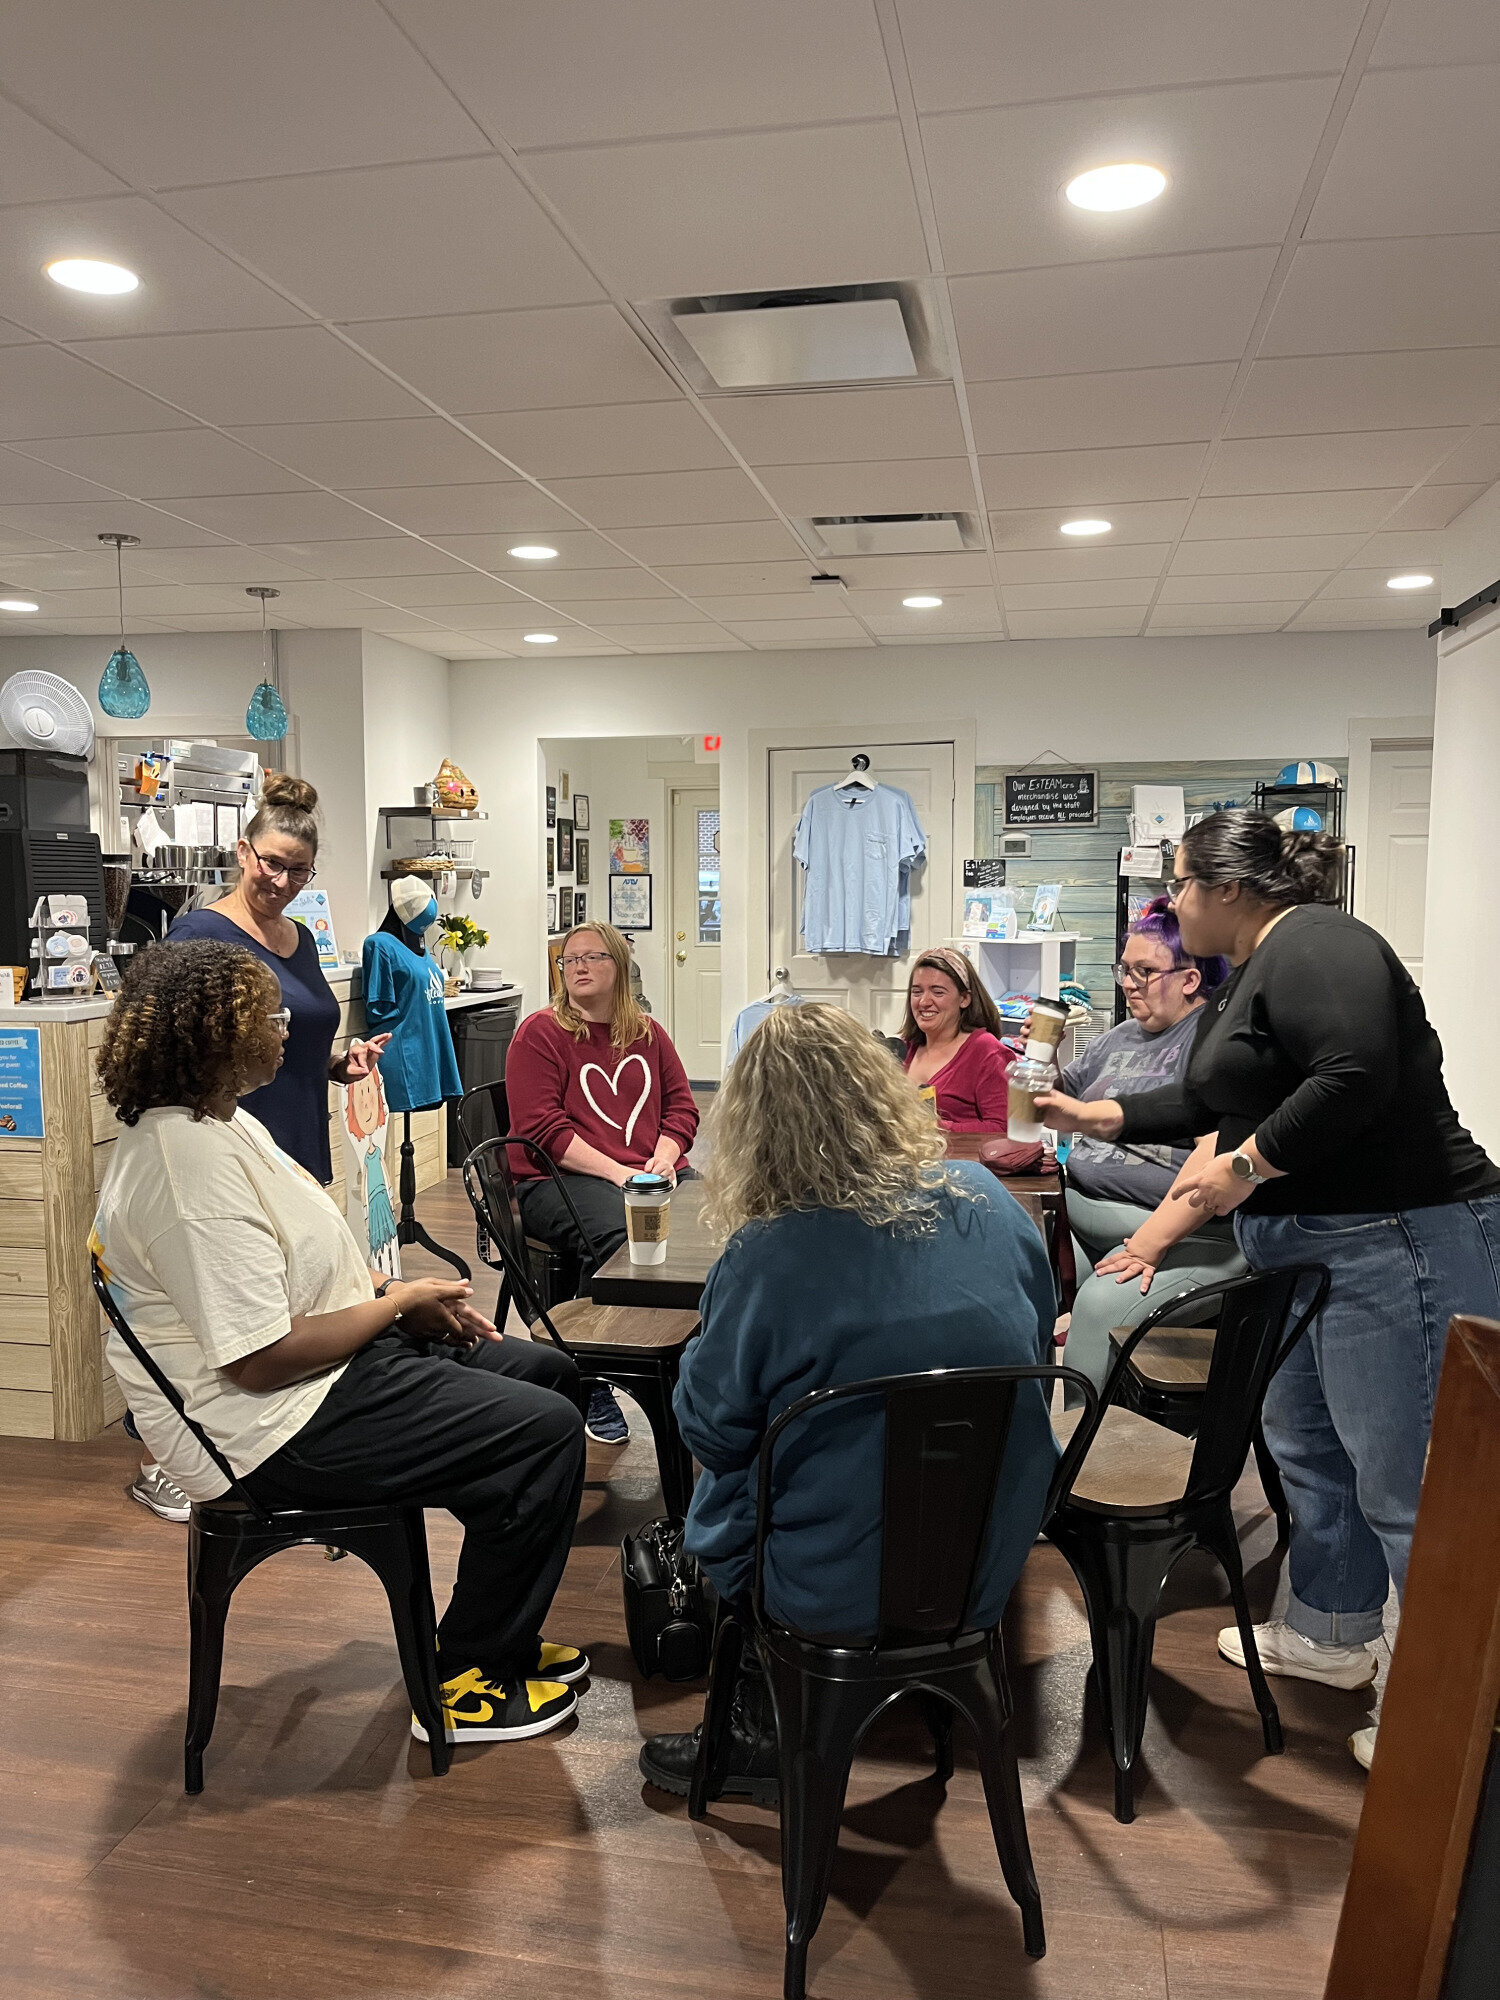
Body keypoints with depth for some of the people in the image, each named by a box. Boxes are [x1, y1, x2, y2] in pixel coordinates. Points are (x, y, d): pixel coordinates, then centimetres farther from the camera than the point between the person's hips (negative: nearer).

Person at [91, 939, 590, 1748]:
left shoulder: (217, 1122, 9)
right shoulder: (192, 1164, -26)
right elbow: (265, 1359, -28)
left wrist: (405, 1298, 3)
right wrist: (400, 1302, -14)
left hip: (341, 1360, 11)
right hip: (277, 1423, -11)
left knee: (549, 1374, 13)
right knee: (547, 1433, -14)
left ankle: (504, 1633, 24)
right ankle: (471, 1682, 5)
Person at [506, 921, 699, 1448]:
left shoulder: (647, 1033, 20)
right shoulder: (540, 1032, 4)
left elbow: (682, 1105, 20)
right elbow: (542, 1128, -6)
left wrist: (663, 1158, -2)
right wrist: (617, 1173, -15)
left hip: (648, 1174, 5)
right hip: (559, 1180, -4)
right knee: (615, 1233, -36)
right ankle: (593, 1384, -18)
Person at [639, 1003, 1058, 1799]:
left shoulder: (763, 1258, -24)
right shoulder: (987, 1200, -9)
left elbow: (710, 1427, -10)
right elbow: (1036, 1346, 7)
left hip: (839, 1592, -4)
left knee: (714, 1488, 23)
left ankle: (761, 1732, 35)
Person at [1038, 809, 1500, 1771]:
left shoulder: (1314, 945, -16)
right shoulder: (1255, 970, 16)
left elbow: (1357, 1077, -30)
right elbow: (1207, 1100, 26)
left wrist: (1246, 1164, -21)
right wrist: (1099, 1116, 30)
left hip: (1399, 1245, -11)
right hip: (1310, 1250, 11)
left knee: (1404, 1487, -3)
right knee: (1306, 1441, 19)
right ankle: (1331, 1635, 37)